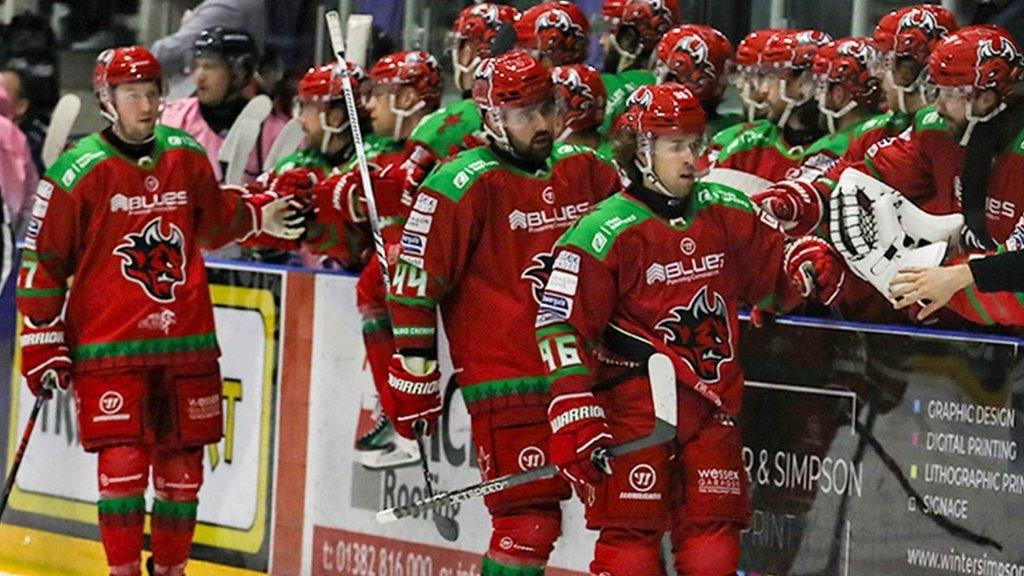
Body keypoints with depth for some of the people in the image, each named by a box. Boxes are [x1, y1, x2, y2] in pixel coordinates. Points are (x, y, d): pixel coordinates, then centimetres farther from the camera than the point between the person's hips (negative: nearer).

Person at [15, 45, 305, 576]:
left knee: (182, 466, 9)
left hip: (186, 342, 5)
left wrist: (261, 216, 9)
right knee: (123, 465, -12)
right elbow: (42, 262, -3)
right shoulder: (79, 171, -7)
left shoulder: (187, 157, 6)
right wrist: (45, 349, -5)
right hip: (108, 347, -4)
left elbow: (216, 218, 26)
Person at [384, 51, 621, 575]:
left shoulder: (584, 170, 10)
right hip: (507, 383, -7)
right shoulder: (462, 186, -9)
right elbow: (414, 284, -9)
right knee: (529, 521, -10)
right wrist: (415, 375, -8)